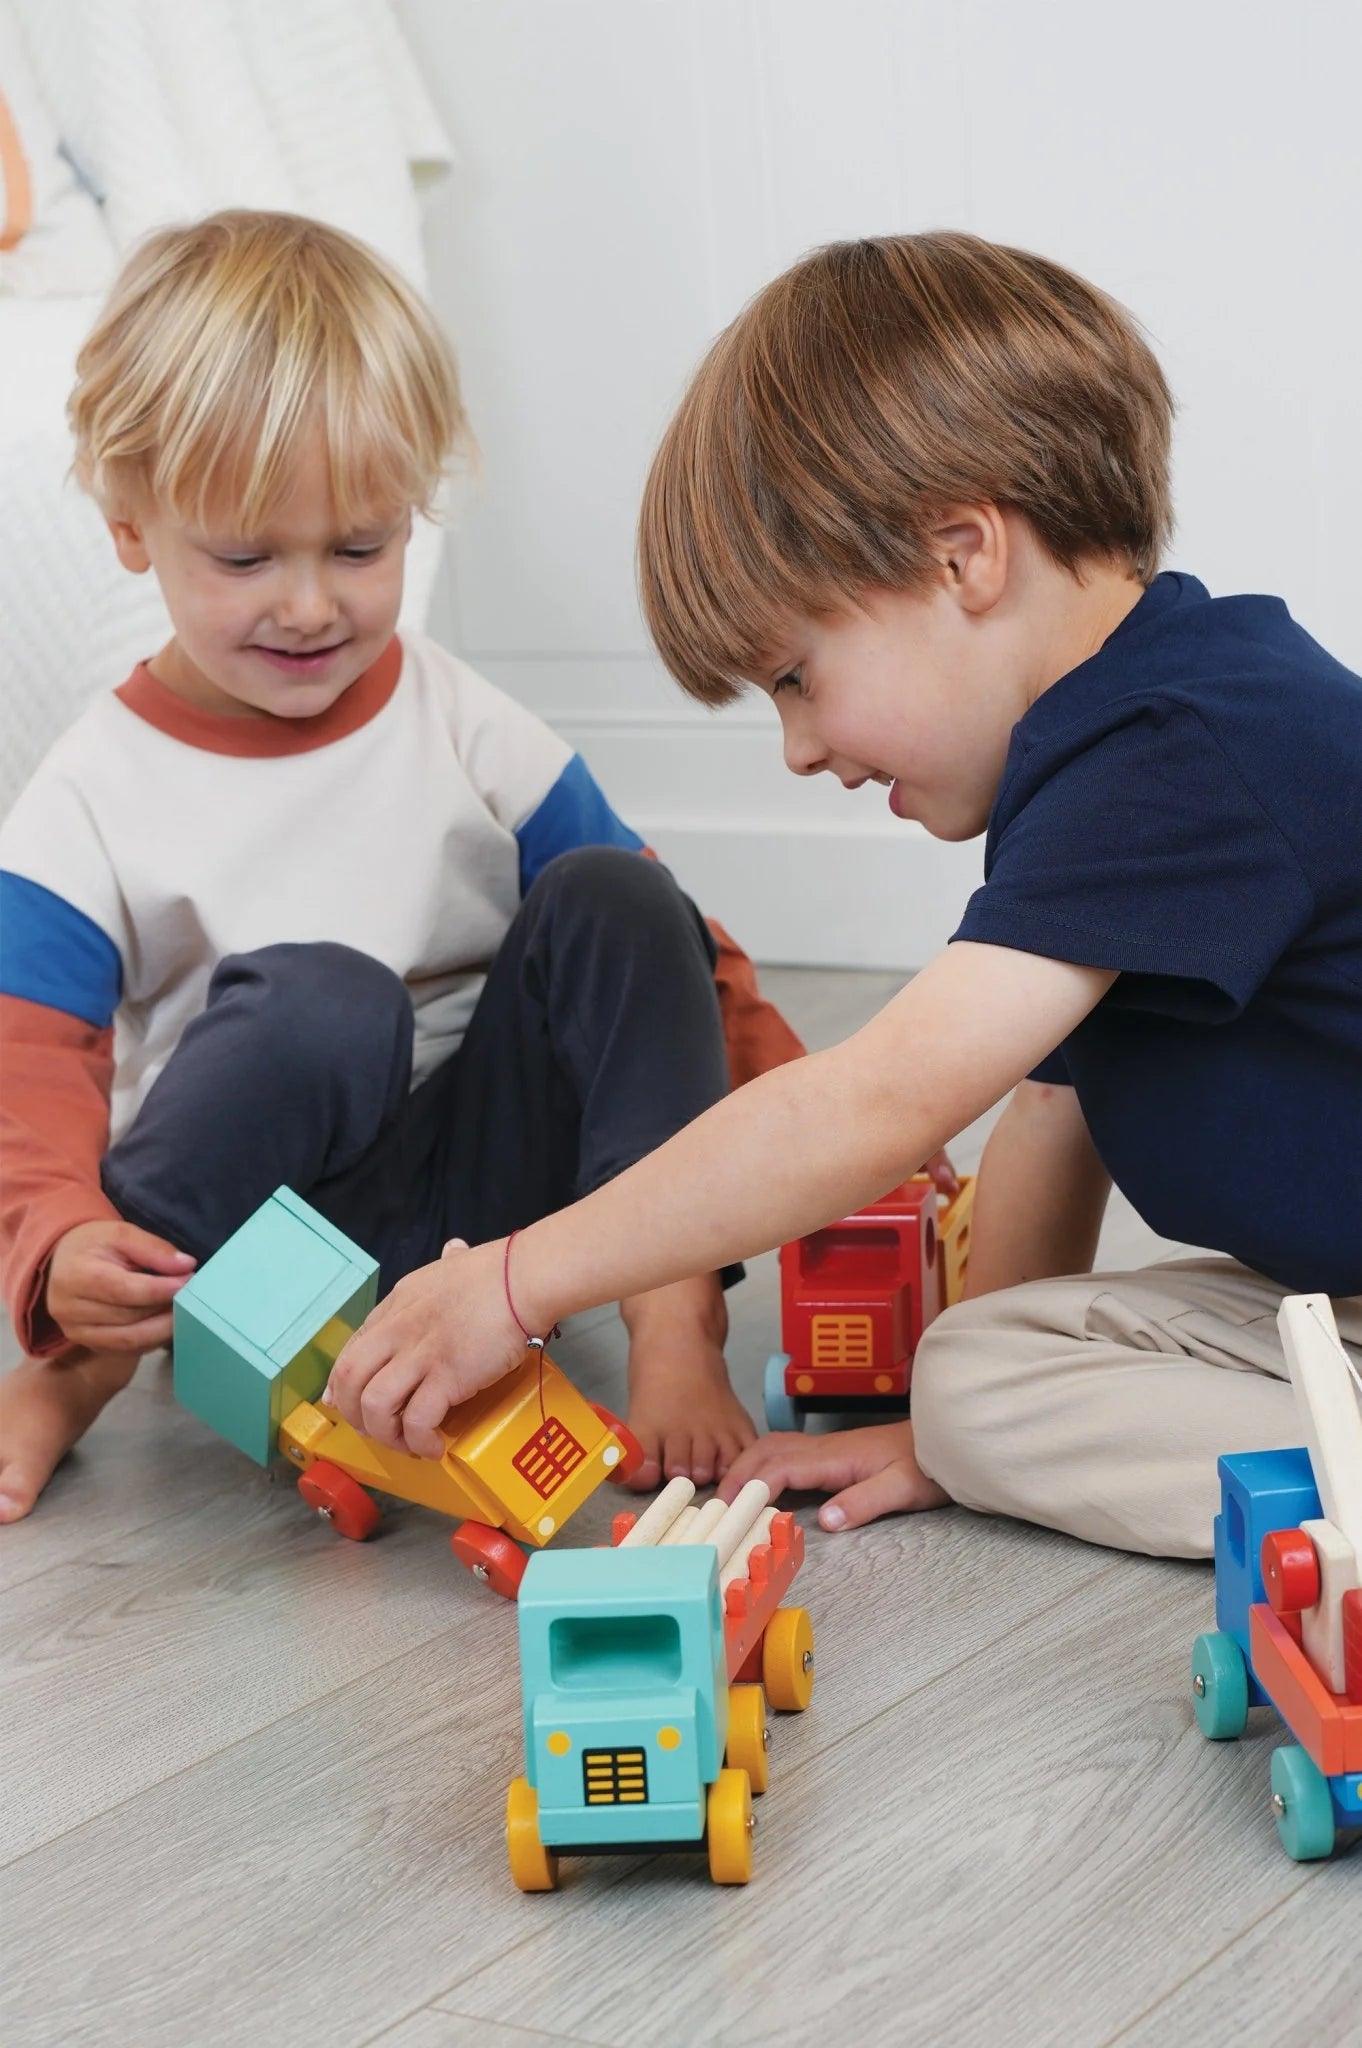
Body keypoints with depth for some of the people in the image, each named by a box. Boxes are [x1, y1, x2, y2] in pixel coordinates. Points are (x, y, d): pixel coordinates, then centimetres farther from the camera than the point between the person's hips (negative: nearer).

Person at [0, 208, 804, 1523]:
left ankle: (671, 1324, -21)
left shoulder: (469, 733, 4)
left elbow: (660, 952, 6)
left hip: (492, 1194, 3)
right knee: (317, 998, -34)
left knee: (609, 895, -19)